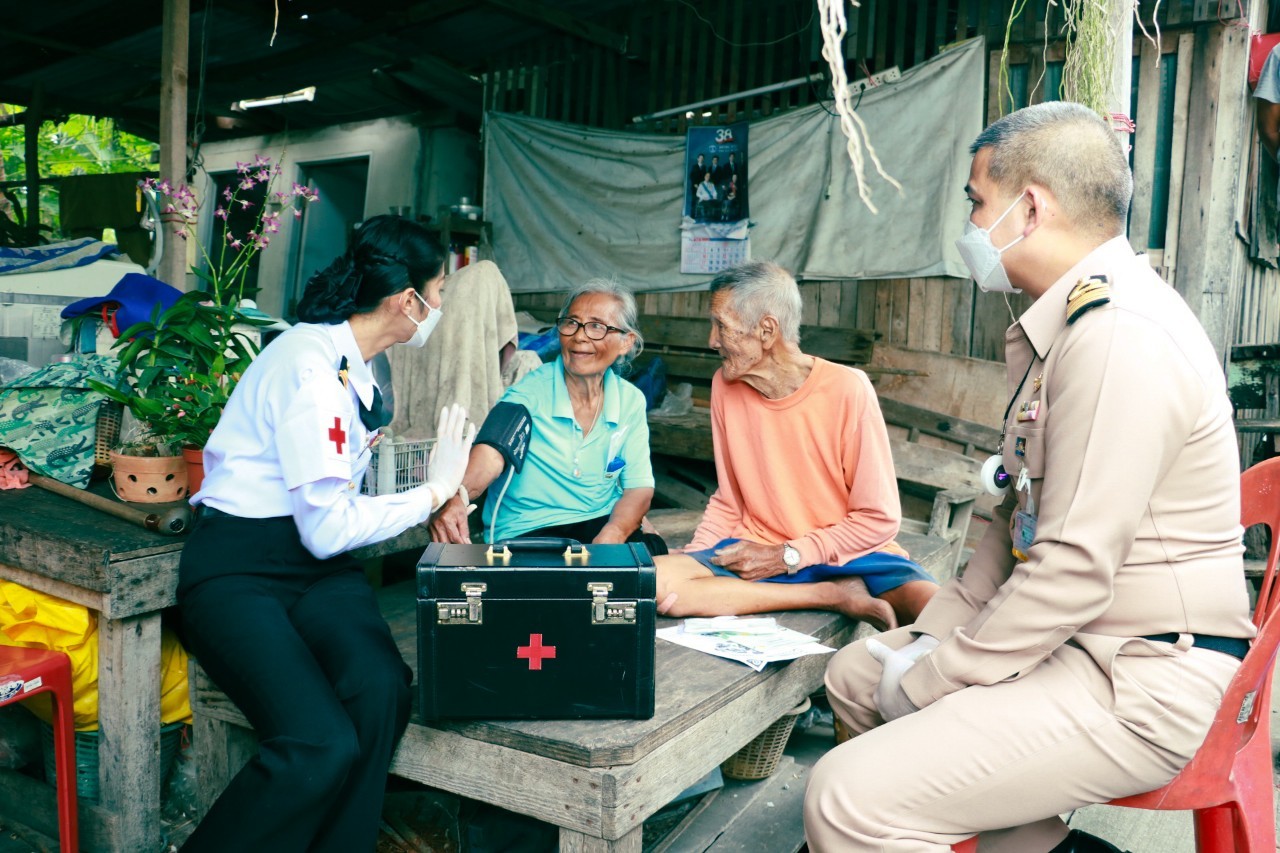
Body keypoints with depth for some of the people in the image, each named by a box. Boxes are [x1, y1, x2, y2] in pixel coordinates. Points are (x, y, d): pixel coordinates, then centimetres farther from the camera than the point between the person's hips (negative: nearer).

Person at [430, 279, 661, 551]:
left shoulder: (631, 401, 3)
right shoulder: (531, 390, -8)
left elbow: (639, 487, 0)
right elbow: (493, 450, -26)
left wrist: (609, 540, -21)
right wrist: (457, 495, -49)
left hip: (602, 526, 4)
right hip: (526, 533, -4)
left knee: (653, 549, -26)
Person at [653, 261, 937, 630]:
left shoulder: (847, 389, -13)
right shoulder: (725, 386, 0)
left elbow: (879, 518, -9)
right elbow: (727, 502, 10)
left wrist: (787, 557, -14)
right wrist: (694, 557, -7)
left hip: (851, 554, -5)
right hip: (756, 552, 6)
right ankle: (835, 595, -14)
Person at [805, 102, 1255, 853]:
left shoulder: (1122, 336, -21)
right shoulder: (1068, 323, 13)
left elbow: (1075, 571, -25)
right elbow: (1024, 515, 16)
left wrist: (925, 683, -14)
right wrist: (936, 634, 8)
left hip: (1142, 682, -10)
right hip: (1075, 642, 10)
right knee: (857, 673, 15)